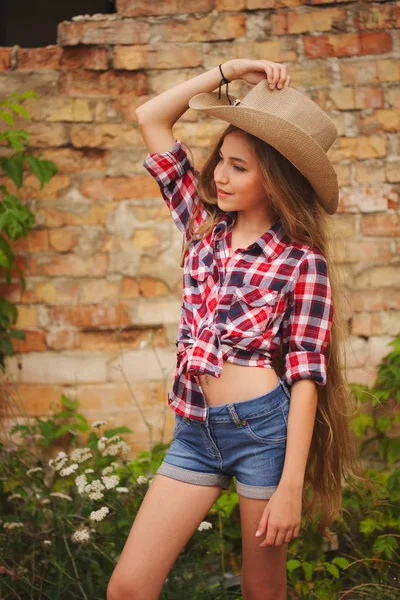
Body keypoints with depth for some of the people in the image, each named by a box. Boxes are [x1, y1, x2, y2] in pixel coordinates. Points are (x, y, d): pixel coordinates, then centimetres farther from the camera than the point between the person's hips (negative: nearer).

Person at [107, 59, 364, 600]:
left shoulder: (303, 261, -6)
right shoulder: (203, 222, 9)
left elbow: (306, 376, -9)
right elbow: (150, 117, 11)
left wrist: (290, 486, -14)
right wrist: (228, 71, 5)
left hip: (265, 427, -5)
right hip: (196, 430, 5)